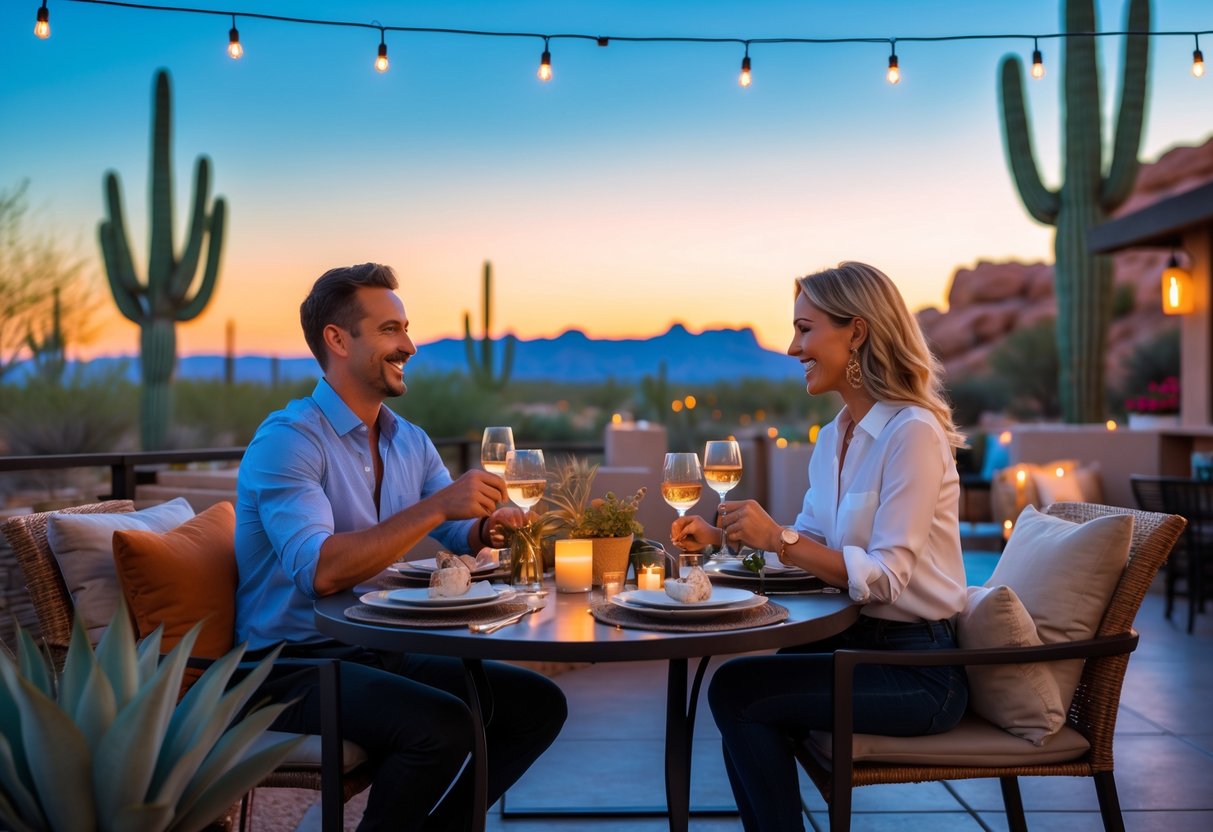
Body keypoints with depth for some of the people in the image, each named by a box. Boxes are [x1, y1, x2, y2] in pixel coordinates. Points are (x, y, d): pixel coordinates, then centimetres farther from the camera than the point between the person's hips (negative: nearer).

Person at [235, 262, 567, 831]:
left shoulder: (411, 442, 10)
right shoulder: (288, 440, -16)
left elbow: (461, 534, 9)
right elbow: (319, 572, -30)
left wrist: (488, 529, -15)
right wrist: (436, 507, -32)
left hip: (383, 653, 8)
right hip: (296, 664, -8)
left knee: (539, 704, 0)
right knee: (445, 725, -30)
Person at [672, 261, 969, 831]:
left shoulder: (912, 433, -17)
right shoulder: (835, 437, 10)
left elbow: (885, 576, -23)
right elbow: (808, 540, 18)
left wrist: (778, 539, -26)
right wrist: (721, 537, 6)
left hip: (918, 669, -8)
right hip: (861, 644, 8)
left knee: (736, 690, -14)